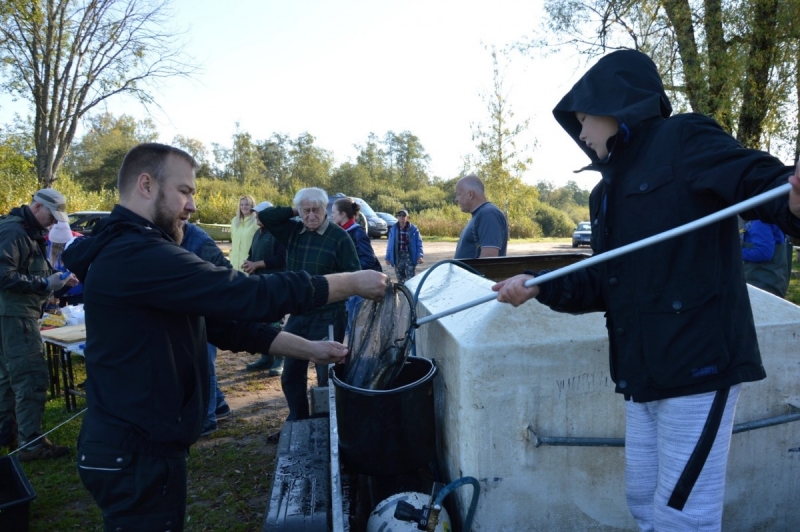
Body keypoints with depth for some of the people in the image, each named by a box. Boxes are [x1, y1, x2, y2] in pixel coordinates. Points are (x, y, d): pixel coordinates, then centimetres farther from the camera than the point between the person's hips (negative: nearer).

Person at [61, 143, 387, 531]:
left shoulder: (136, 253, 12)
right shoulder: (136, 256, -24)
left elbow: (225, 318, 8)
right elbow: (248, 296, -28)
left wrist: (309, 350, 2)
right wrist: (353, 283, -18)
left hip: (142, 446, 10)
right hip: (135, 456, -10)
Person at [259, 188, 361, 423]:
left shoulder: (339, 237, -12)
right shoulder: (293, 230, 5)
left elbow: (354, 275, -12)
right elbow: (264, 217, 4)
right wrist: (292, 212, -4)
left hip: (327, 318, -6)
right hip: (297, 315, 6)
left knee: (327, 377, 4)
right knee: (290, 375, 17)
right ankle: (296, 423, 35)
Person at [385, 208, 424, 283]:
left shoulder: (413, 229, -2)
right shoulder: (393, 229, 6)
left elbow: (419, 243, -1)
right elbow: (390, 245, 11)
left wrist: (420, 256, -12)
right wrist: (388, 257, 9)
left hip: (409, 256, -3)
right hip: (398, 257, 3)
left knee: (411, 279, -8)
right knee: (400, 280, 8)